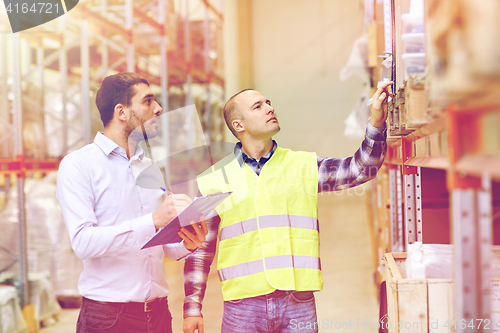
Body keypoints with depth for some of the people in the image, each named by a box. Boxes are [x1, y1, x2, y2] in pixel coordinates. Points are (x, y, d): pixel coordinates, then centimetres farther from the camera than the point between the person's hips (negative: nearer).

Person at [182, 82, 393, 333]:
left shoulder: (304, 166, 7)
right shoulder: (214, 180, 5)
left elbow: (360, 168, -3)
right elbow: (200, 251, 9)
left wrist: (377, 121, -17)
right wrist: (192, 309, 5)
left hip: (298, 305, 1)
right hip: (242, 308, 0)